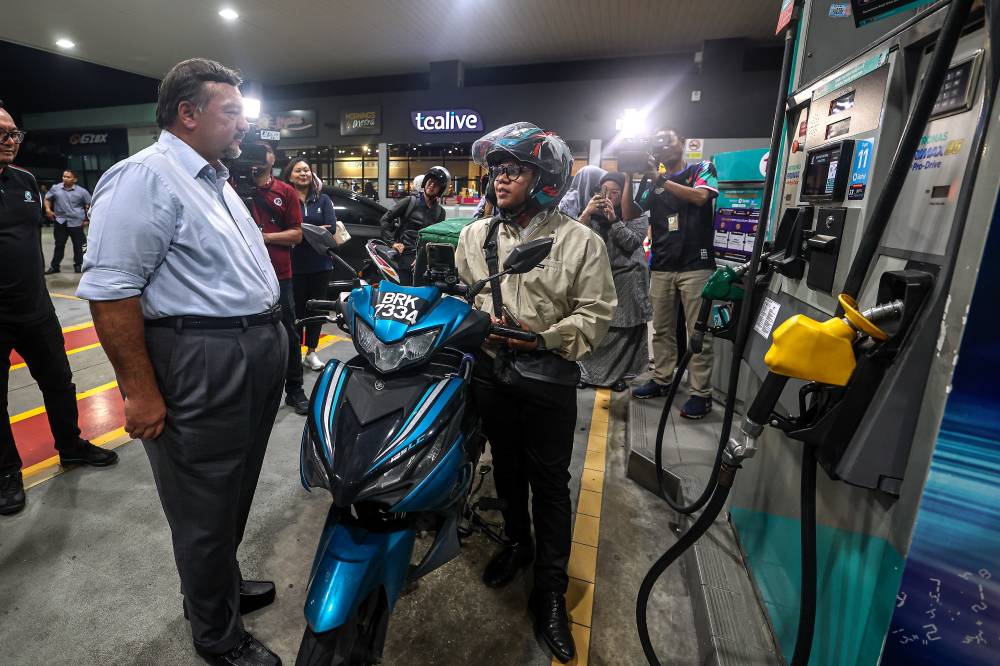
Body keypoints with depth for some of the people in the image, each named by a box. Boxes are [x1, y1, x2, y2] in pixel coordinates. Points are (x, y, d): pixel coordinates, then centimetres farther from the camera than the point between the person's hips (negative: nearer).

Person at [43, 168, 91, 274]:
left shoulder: (81, 191, -3)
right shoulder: (55, 189, 3)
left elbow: (89, 205, 4)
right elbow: (47, 198, 16)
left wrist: (87, 218, 0)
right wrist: (48, 209, 1)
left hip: (76, 222, -2)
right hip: (60, 221, 2)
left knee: (78, 245, 5)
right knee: (59, 244, 8)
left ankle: (78, 265, 17)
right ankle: (54, 266, 14)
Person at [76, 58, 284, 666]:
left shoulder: (216, 180, 17)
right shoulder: (145, 176, -14)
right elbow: (111, 290, -20)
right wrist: (141, 391, -20)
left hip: (256, 356, 10)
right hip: (201, 368, -9)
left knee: (236, 491, 24)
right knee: (206, 507, 8)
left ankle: (224, 583, 48)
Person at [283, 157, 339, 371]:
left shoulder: (323, 200, 9)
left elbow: (331, 228, -4)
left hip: (320, 264, 3)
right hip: (294, 265, -3)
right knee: (296, 310, 1)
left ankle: (311, 353, 22)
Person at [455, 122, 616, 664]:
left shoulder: (579, 241, -8)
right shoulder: (474, 235, 6)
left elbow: (596, 312, -9)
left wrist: (545, 339, -19)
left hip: (549, 380, -4)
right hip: (492, 371, 4)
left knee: (549, 482, 6)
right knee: (506, 468, 20)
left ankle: (550, 589, 24)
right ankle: (516, 542, 45)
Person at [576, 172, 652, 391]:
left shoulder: (636, 215, 1)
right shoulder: (594, 213, 7)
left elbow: (632, 243, -12)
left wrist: (614, 219, -18)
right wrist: (586, 212, -15)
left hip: (627, 279, -2)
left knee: (625, 331, 2)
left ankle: (619, 375, 16)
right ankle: (591, 372, 16)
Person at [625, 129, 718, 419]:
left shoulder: (702, 168, 8)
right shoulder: (652, 181, 16)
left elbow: (700, 196, -13)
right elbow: (629, 213, 9)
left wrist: (661, 180, -11)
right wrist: (629, 178, 0)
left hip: (696, 265, -4)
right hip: (661, 266, 4)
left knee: (698, 332, -3)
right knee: (662, 329, 9)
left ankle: (701, 393, 3)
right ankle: (661, 380, 21)